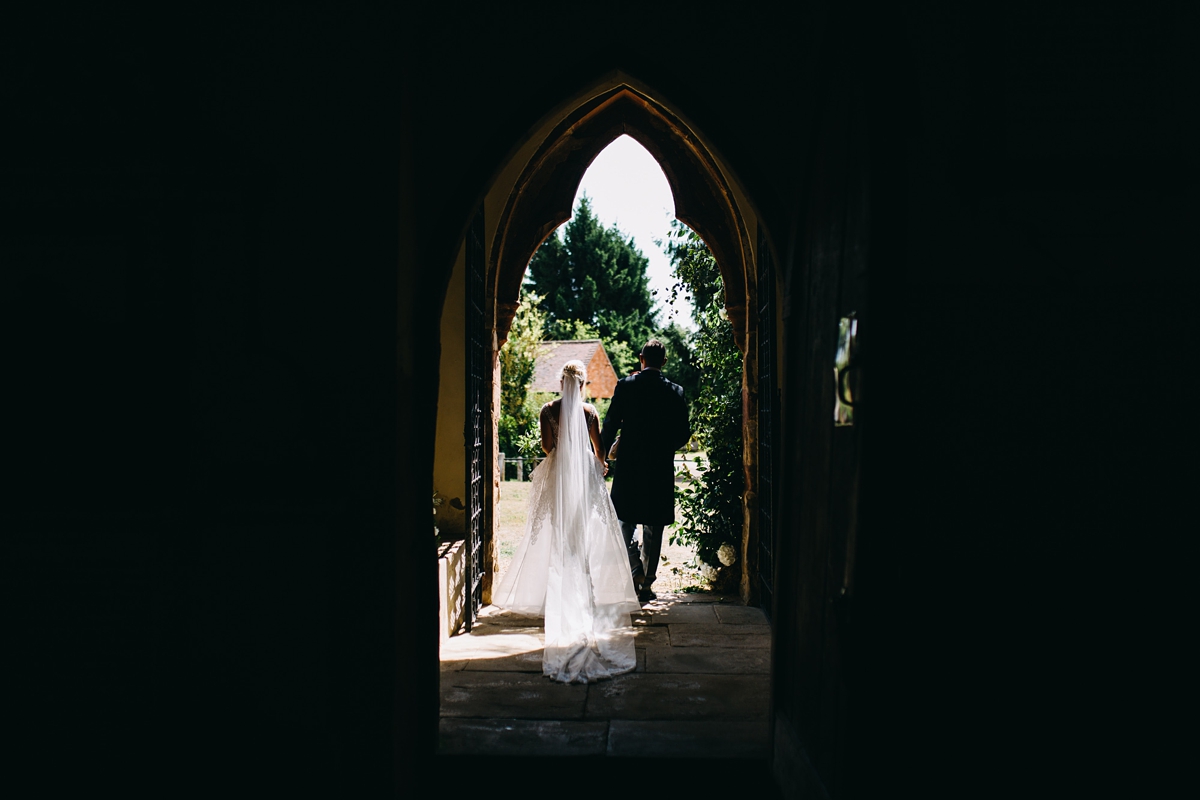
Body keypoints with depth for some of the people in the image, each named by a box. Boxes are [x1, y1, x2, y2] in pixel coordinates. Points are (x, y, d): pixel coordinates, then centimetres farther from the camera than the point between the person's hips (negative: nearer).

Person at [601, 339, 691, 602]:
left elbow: (610, 425, -6)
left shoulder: (625, 386, -6)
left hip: (628, 465, -1)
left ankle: (635, 569, -8)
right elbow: (683, 433, 1)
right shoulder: (675, 392, -2)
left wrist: (601, 455, 8)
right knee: (653, 528, 10)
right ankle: (647, 583, 14)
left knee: (625, 521, 13)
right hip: (661, 468, 1)